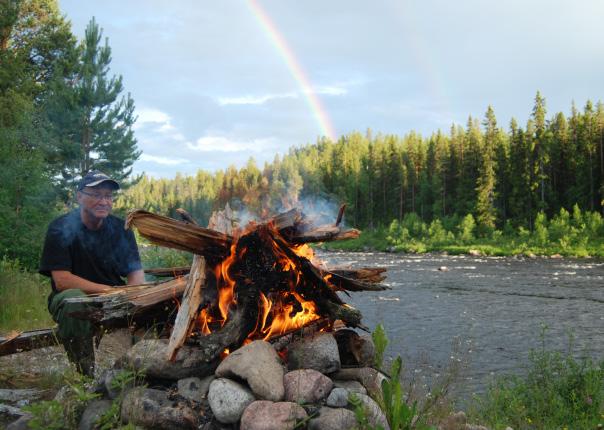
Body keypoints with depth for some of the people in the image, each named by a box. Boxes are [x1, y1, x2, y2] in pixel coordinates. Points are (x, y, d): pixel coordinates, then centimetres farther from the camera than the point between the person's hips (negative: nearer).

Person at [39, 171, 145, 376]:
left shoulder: (120, 229, 3)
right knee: (73, 298, -37)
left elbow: (136, 273, -1)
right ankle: (86, 367, -21)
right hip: (73, 297, -3)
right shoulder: (61, 229, -9)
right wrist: (107, 290, -25)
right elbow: (61, 281, -17)